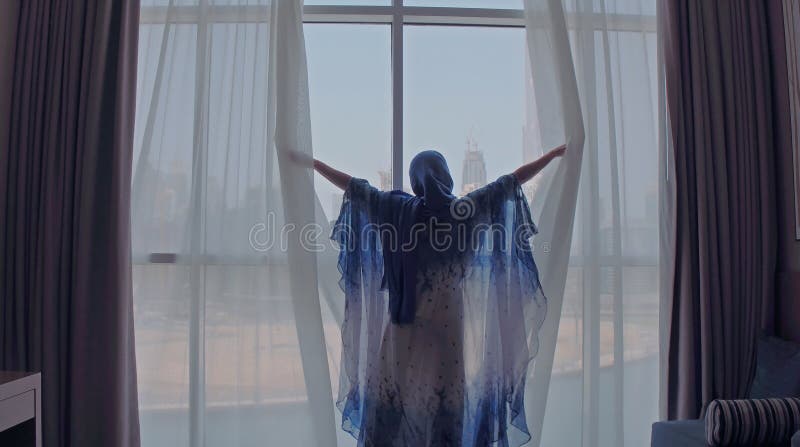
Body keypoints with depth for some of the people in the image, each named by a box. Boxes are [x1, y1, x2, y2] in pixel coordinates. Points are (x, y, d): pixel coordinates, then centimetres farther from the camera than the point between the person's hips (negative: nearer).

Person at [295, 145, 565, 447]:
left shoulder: (398, 209, -5)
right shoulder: (465, 209, -7)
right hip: (447, 317, -1)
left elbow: (352, 186, 3)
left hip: (405, 317, 1)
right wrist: (555, 153, 11)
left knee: (394, 384, 11)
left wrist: (311, 162, 14)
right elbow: (513, 181, 0)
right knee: (446, 386, 9)